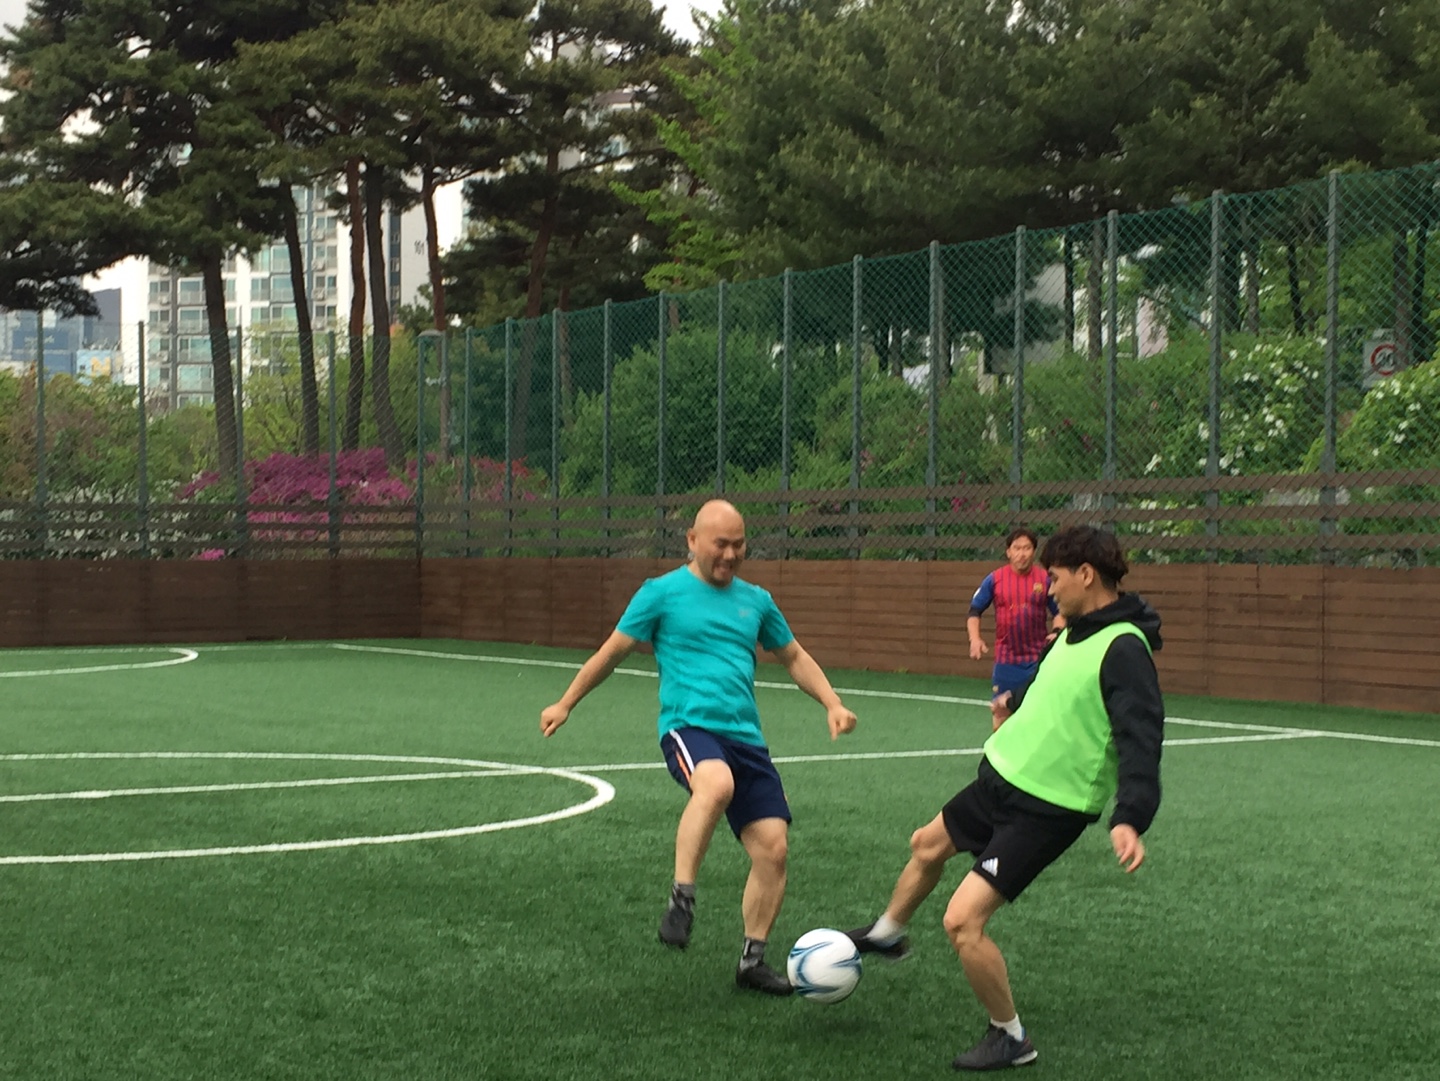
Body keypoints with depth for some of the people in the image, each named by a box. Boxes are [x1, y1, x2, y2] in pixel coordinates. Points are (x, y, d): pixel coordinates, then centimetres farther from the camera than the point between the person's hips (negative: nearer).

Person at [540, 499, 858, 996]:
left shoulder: (756, 600, 16)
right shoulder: (663, 592, 3)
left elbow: (795, 658, 27)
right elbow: (612, 652, 12)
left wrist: (832, 704, 13)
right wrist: (565, 705, 17)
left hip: (746, 736, 5)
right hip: (689, 726, -5)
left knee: (773, 847, -5)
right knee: (717, 784, -40)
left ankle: (753, 959, 11)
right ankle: (682, 899, -29)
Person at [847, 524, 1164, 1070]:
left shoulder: (1122, 649, -24)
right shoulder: (1076, 631, 4)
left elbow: (1139, 738, -34)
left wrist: (1129, 818, -48)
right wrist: (1014, 703, 47)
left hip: (1044, 811, -9)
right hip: (1001, 777, 9)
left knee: (962, 921, -15)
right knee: (928, 844, 29)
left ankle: (1010, 1039, 7)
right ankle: (887, 933, 58)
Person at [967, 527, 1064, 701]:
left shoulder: (1045, 579, -2)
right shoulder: (994, 579, -1)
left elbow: (1059, 612, 7)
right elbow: (975, 611, 4)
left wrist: (1057, 632, -14)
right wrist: (975, 639, -11)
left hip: (1039, 659, -1)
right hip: (1006, 660, 1)